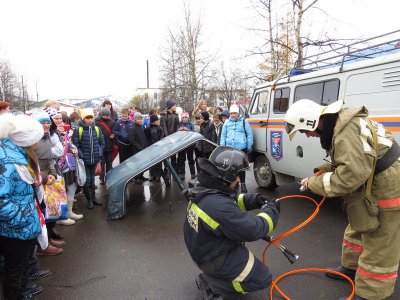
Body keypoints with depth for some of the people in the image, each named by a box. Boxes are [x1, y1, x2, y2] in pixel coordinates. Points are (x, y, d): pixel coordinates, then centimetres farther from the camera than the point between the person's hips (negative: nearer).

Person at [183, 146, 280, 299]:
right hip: (215, 259, -8)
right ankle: (210, 283, 6)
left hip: (204, 248, 8)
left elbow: (232, 202, 7)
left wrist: (255, 200, -7)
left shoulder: (203, 190, -10)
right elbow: (254, 230, -29)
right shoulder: (219, 206, -37)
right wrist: (271, 210, -12)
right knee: (263, 278, 3)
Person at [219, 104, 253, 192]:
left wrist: (249, 146, 1)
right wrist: (222, 146, 7)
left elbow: (249, 134, 4)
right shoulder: (227, 122, 11)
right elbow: (223, 135, 13)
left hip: (241, 148, -2)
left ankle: (243, 184, 15)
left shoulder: (244, 122, 3)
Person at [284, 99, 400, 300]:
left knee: (379, 250, 3)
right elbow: (347, 162, 13)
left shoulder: (347, 131, -30)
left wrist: (314, 183, -22)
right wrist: (322, 172, -1)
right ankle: (352, 267, 46)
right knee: (358, 230, 25)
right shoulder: (339, 124, 4)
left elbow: (351, 175, -34)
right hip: (372, 187, 11)